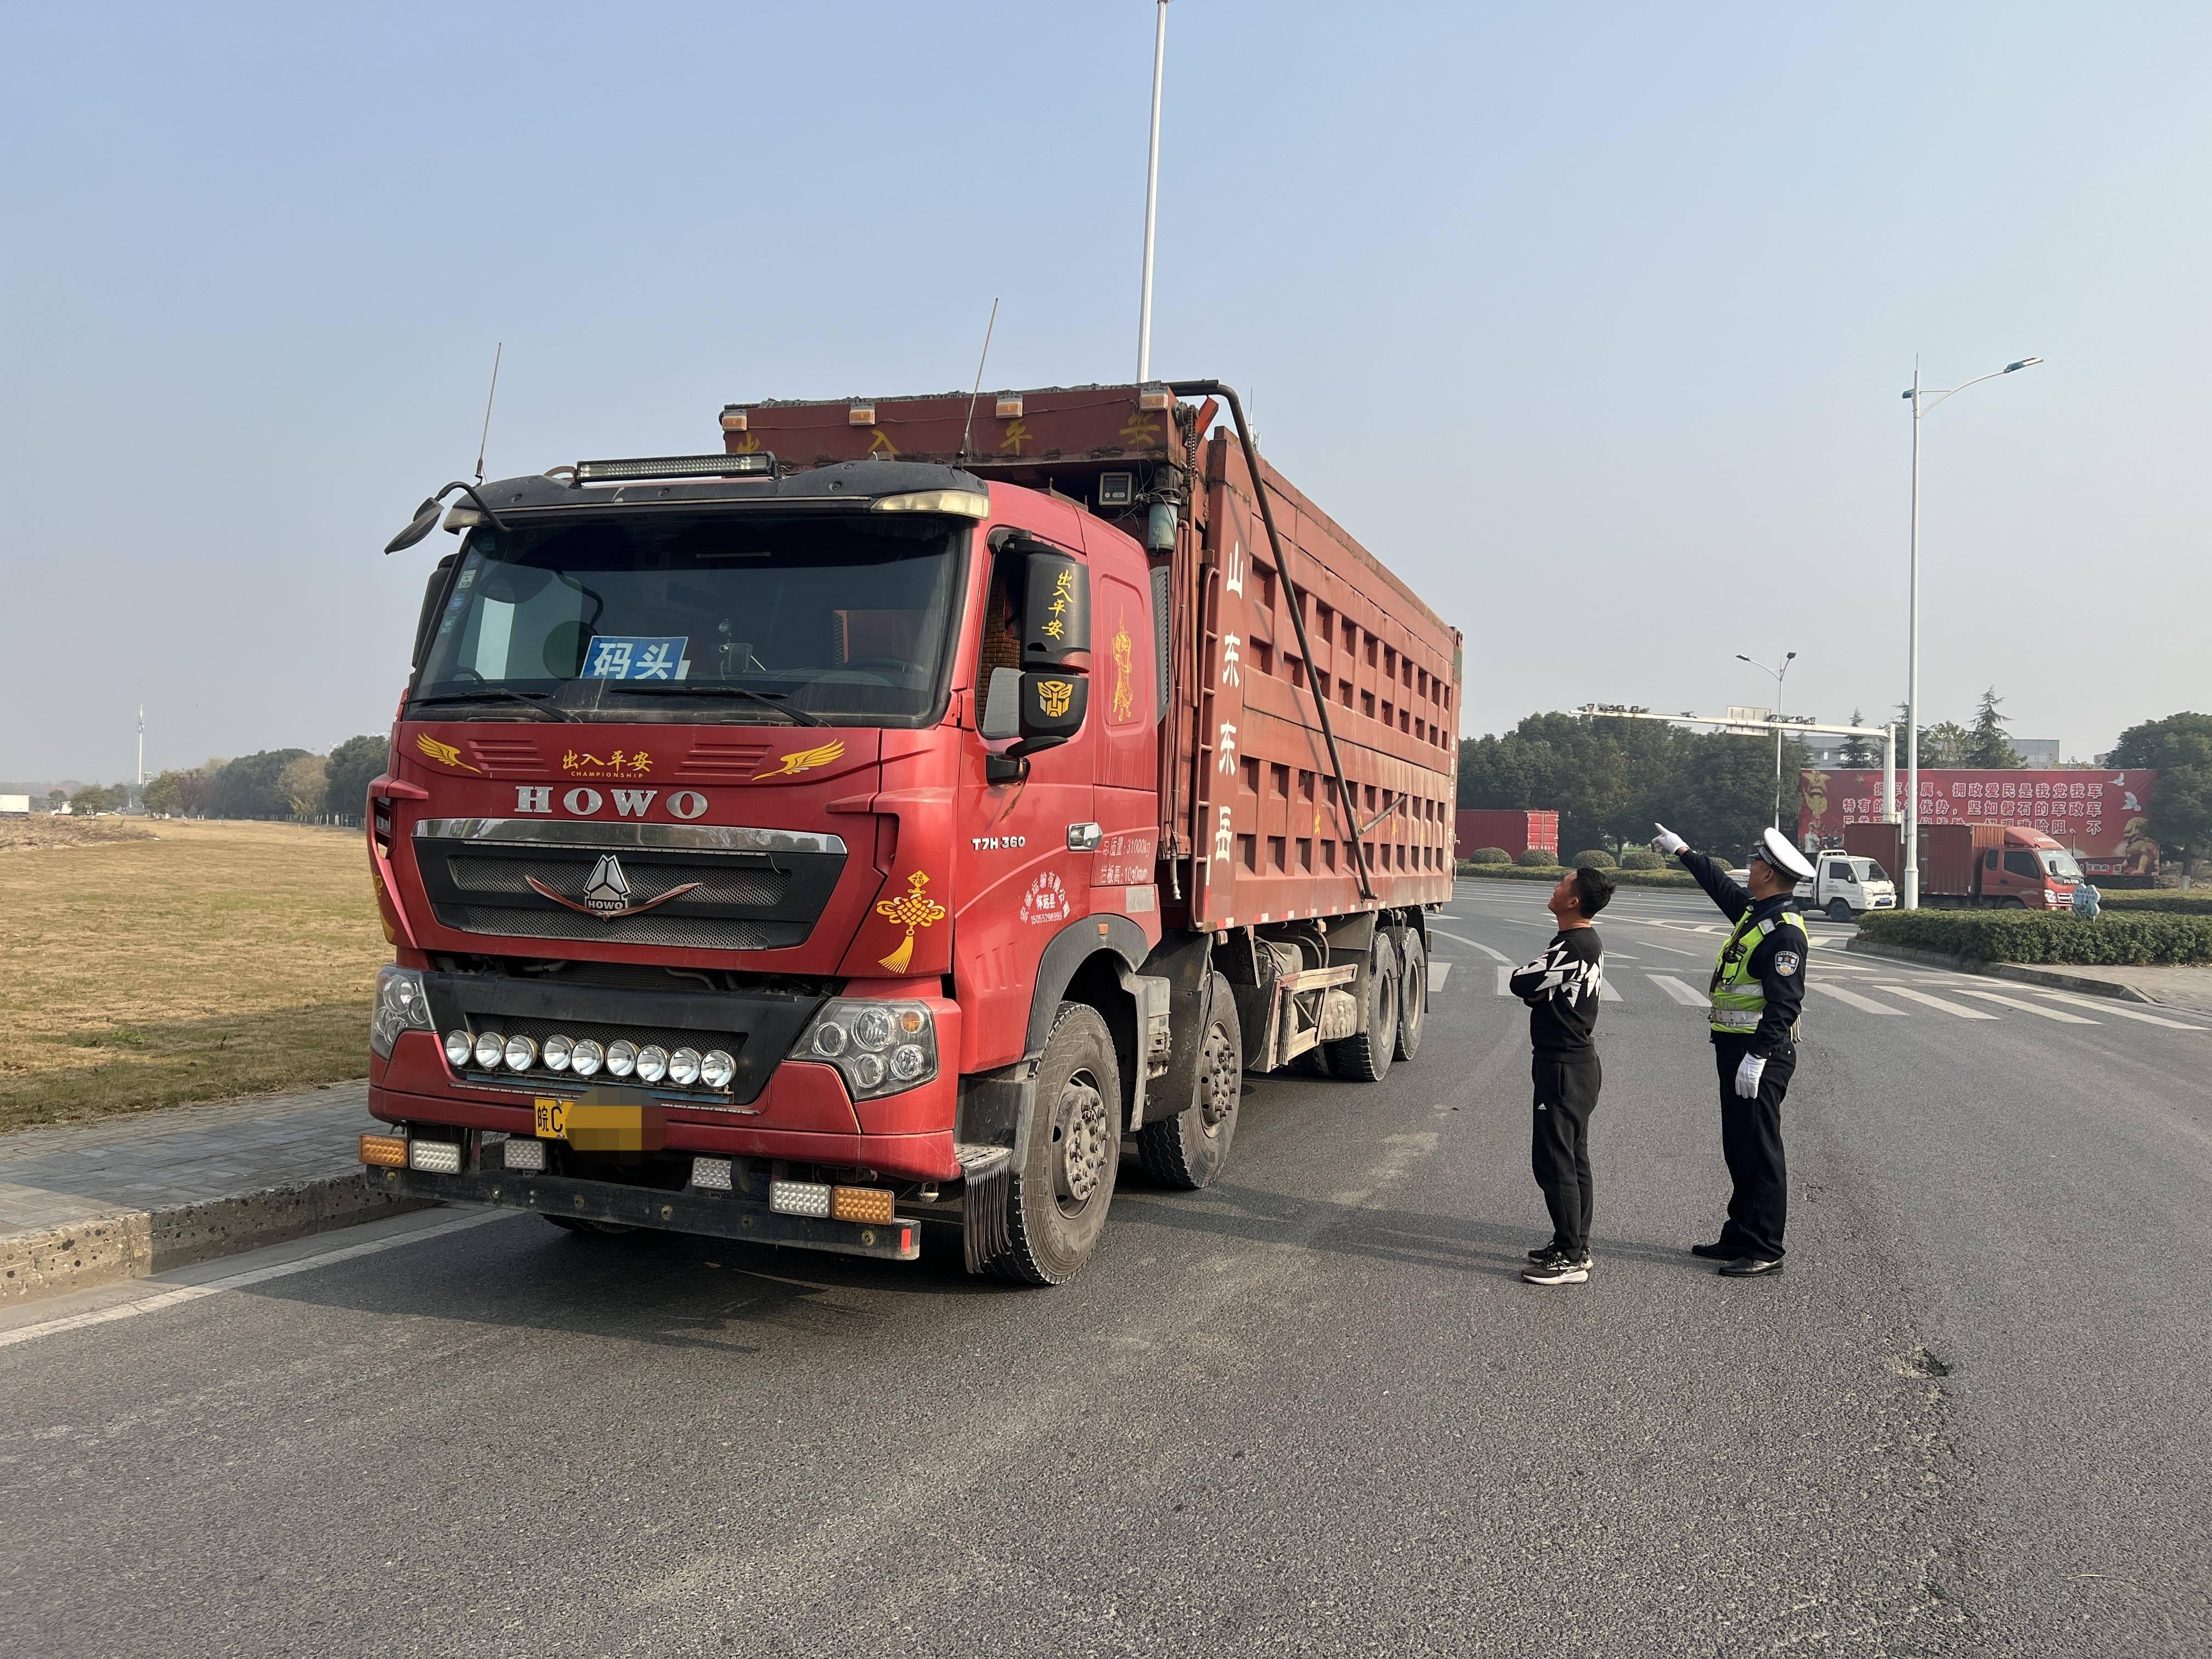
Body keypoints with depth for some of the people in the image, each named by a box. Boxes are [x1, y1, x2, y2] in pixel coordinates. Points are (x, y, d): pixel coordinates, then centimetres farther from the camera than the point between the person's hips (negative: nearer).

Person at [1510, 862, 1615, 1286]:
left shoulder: (1573, 948, -22)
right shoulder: (1587, 942, 11)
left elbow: (1520, 984, -21)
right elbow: (1536, 991, 15)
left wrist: (1536, 987, -1)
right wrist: (1539, 989, -7)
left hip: (1563, 1068, -11)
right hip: (1579, 1062, 11)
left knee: (1554, 1160, -5)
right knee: (1573, 1159, 17)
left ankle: (1570, 1259, 0)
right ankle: (1575, 1244, 27)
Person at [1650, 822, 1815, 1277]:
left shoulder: (1785, 932, -19)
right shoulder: (1755, 911, 12)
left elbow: (1784, 1004, -24)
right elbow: (1719, 884, 32)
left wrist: (1757, 1057, -27)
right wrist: (1682, 850, 40)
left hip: (1760, 1053, -10)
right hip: (1735, 1049, 10)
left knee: (1760, 1153, -4)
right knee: (1738, 1149, 16)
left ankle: (1766, 1251, 2)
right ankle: (1740, 1236, 25)